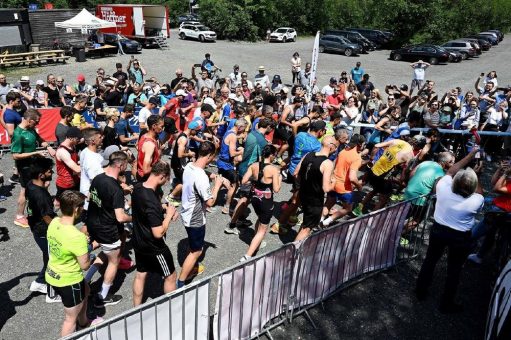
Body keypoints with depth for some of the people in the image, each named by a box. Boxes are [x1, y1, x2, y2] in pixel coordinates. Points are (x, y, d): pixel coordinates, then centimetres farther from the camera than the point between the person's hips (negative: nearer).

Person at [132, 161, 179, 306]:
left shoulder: (137, 188, -7)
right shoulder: (152, 202, -34)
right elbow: (159, 233, -31)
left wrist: (164, 211, 0)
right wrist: (169, 214, -18)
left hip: (138, 242, 8)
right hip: (153, 247, -8)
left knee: (140, 274, 23)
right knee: (170, 276, 13)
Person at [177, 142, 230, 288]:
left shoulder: (189, 166, -6)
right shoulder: (201, 177, -33)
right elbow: (210, 202, -26)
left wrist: (215, 178, 5)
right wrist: (217, 184, -13)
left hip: (187, 214, 9)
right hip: (195, 219, -9)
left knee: (194, 246, 30)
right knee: (196, 251, 9)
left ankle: (190, 268, 52)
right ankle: (180, 284, 19)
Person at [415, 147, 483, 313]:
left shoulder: (443, 187, -24)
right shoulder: (475, 202, -27)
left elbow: (451, 170, -5)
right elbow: (479, 193, -1)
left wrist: (471, 154, 2)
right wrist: (476, 177, 5)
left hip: (438, 230, 3)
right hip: (461, 238, -2)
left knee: (430, 260, 22)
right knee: (454, 270, 16)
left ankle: (421, 291, 39)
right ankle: (446, 304, 32)